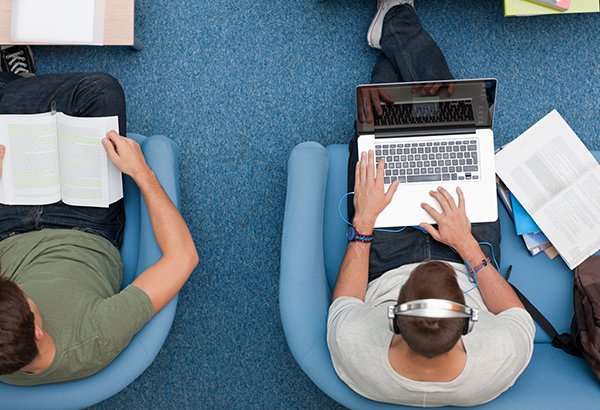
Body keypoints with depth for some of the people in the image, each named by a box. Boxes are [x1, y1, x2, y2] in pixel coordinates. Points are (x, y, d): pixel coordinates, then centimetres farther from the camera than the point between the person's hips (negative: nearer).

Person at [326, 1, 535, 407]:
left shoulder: (353, 354, -43)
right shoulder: (501, 360, -42)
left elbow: (343, 304, -18)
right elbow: (518, 315, -17)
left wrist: (363, 221, -19)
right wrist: (467, 245, -20)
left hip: (385, 271, 0)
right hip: (471, 265, 1)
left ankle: (395, 36, 37)